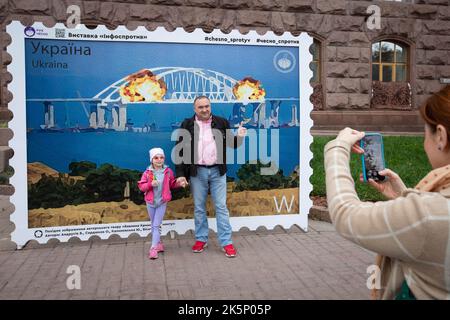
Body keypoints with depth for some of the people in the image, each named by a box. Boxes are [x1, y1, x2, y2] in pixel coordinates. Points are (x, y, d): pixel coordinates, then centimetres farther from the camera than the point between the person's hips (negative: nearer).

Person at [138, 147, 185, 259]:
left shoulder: (168, 171, -4)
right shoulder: (148, 173, -6)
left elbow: (172, 184, 7)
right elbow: (141, 186, -7)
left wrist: (179, 183, -11)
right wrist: (150, 184, -23)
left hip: (162, 202, -2)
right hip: (150, 202, 2)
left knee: (156, 225, -5)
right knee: (153, 225, 15)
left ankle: (154, 248, -4)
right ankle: (158, 244, 32)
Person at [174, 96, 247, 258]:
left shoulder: (221, 123, 3)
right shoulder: (187, 125, 1)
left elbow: (231, 144, 8)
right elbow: (180, 150, 0)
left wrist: (239, 137, -15)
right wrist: (180, 174, -5)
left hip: (217, 171, 0)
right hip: (197, 171, 0)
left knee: (221, 207, 2)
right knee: (199, 207, 10)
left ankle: (226, 242, 8)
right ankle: (201, 239, 24)